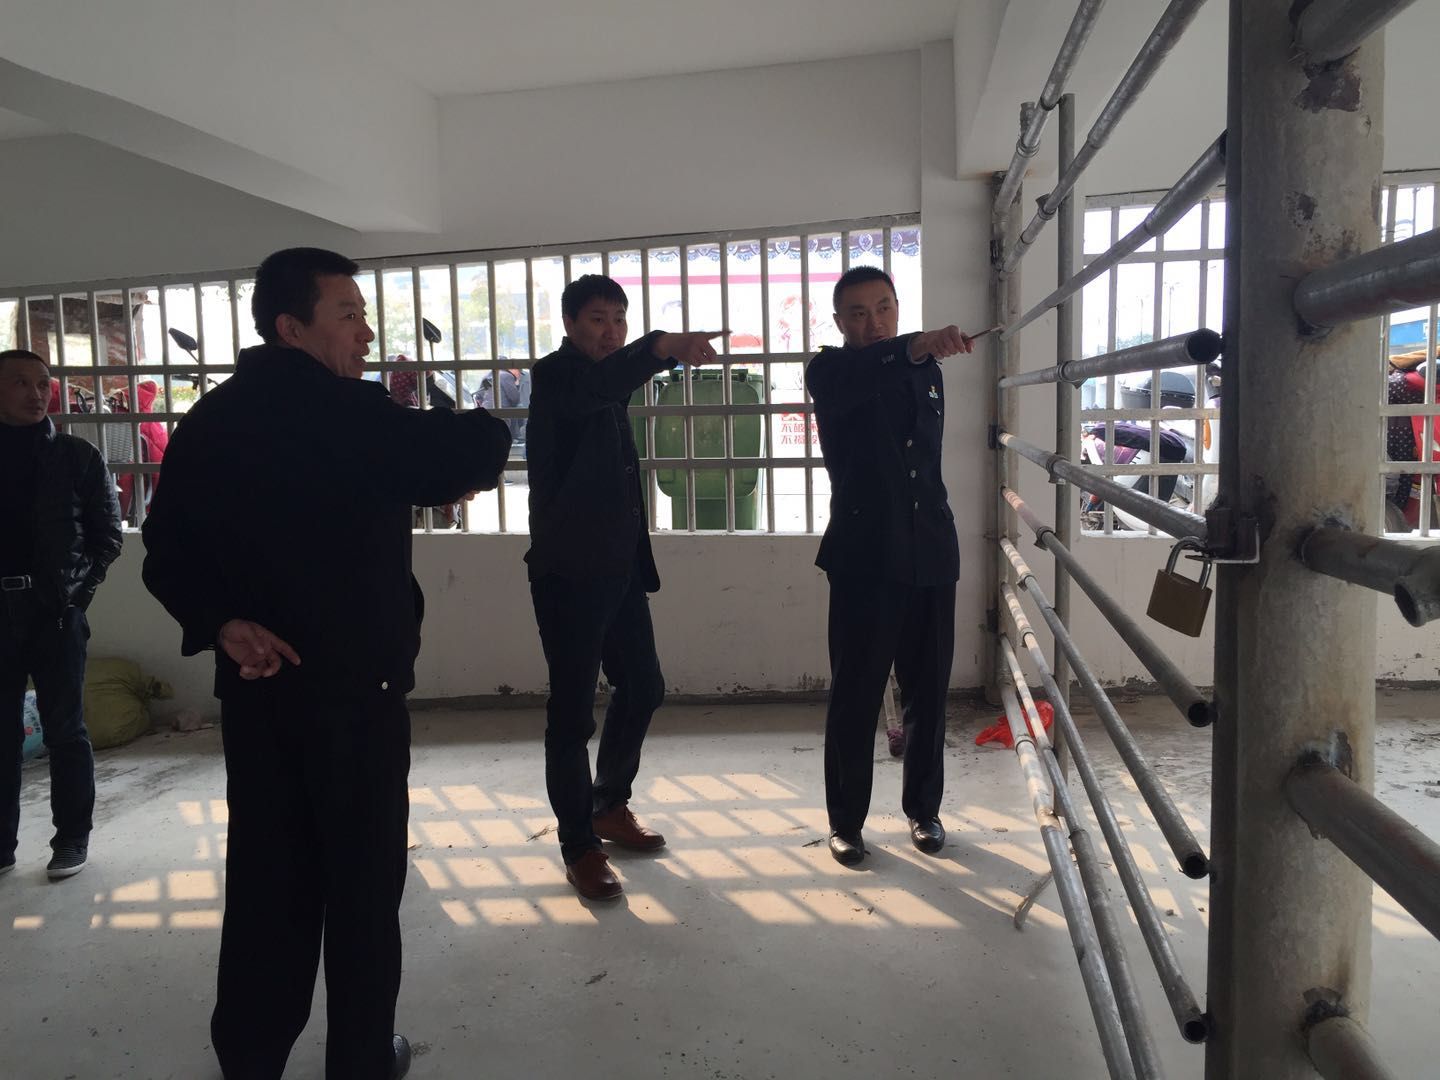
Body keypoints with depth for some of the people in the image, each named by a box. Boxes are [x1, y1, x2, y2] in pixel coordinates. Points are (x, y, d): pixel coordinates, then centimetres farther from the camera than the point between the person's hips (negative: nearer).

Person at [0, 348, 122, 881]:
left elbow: (107, 532, 4)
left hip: (55, 610, -2)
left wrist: (79, 589, -4)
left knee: (64, 728, 4)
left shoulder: (77, 456, 3)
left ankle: (72, 837, 13)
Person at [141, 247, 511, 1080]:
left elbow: (169, 545, 4)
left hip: (258, 687, 6)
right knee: (363, 878, 8)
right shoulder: (347, 412, -15)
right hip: (353, 685, -6)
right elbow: (479, 448, -20)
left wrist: (220, 624, -5)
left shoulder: (212, 421, 7)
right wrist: (473, 446, 2)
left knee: (267, 876, 15)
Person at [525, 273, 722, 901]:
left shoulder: (609, 384, 17)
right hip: (568, 571, -8)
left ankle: (610, 806, 33)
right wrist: (663, 348, -50)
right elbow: (597, 388, -35)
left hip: (619, 568, 9)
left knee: (643, 688, 14)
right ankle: (579, 847, 11)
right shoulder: (555, 377, -8)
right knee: (573, 710, -2)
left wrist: (640, 559, 18)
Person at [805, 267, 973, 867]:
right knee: (855, 696, 2)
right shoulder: (830, 370, -3)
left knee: (928, 693, 11)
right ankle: (845, 820, 17)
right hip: (865, 557, -4)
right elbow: (856, 377, -29)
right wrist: (914, 347, -46)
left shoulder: (928, 371, 13)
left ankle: (923, 807, 27)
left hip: (931, 554, 5)